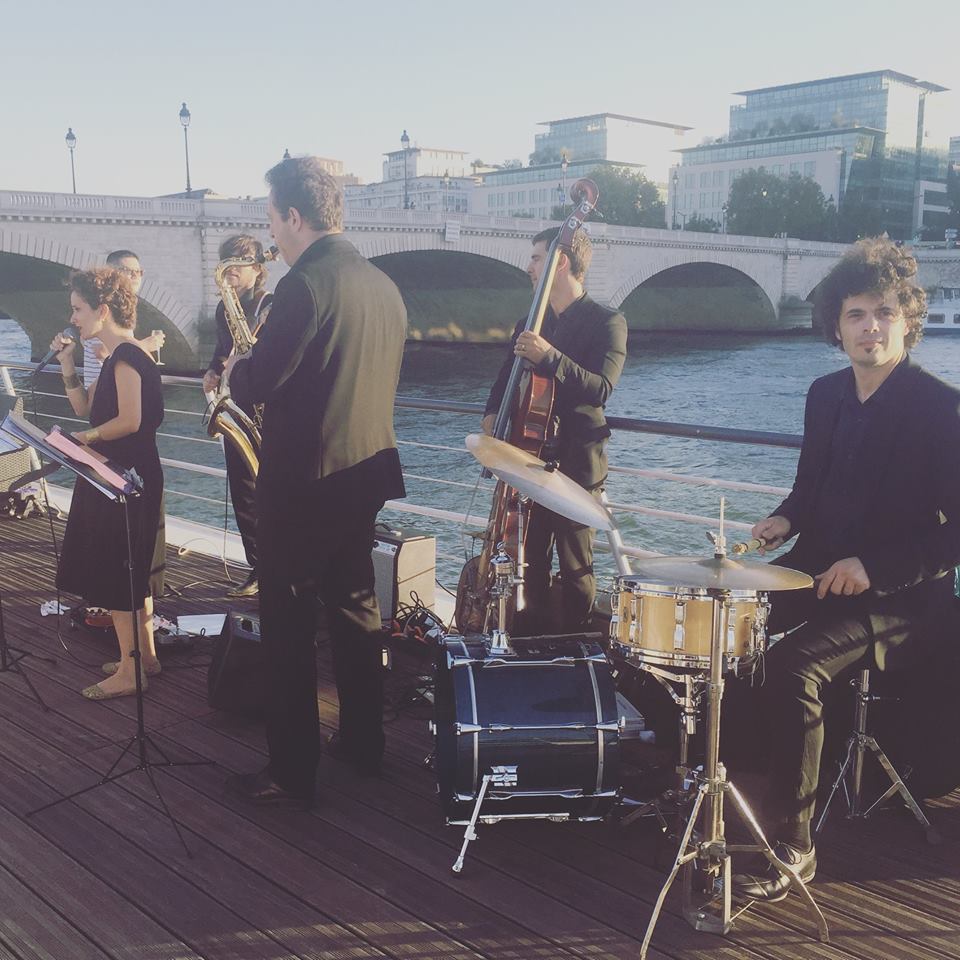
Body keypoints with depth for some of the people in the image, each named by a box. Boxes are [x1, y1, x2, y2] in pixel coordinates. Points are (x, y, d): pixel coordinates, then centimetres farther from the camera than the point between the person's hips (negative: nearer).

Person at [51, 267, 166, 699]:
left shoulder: (126, 356, -17)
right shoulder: (118, 357, 14)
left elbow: (129, 421, -24)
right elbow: (84, 407, 16)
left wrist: (86, 437, -12)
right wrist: (67, 364, 6)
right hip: (122, 476, 10)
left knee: (116, 572, -3)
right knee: (132, 570, 16)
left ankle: (128, 671, 4)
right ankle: (145, 654, 27)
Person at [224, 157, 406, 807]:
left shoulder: (306, 284, -18)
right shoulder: (384, 285, 7)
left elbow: (256, 384, -19)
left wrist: (235, 368, 5)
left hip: (304, 480, -8)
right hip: (368, 472, 8)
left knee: (288, 628, 3)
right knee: (355, 607, 19)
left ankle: (292, 773, 11)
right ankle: (364, 742, 32)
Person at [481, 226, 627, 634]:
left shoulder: (606, 323, -5)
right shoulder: (530, 323, 14)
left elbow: (601, 389, -19)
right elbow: (507, 378, 21)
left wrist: (549, 356, -29)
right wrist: (494, 413, 1)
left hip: (575, 464, -6)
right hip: (529, 459, 6)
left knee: (575, 568, 1)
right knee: (531, 562, 10)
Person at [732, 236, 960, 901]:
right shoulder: (826, 393, 7)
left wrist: (874, 567, -23)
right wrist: (787, 519, -2)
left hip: (899, 597, -7)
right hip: (816, 571, 7)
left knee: (792, 666, -30)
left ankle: (792, 846, -14)